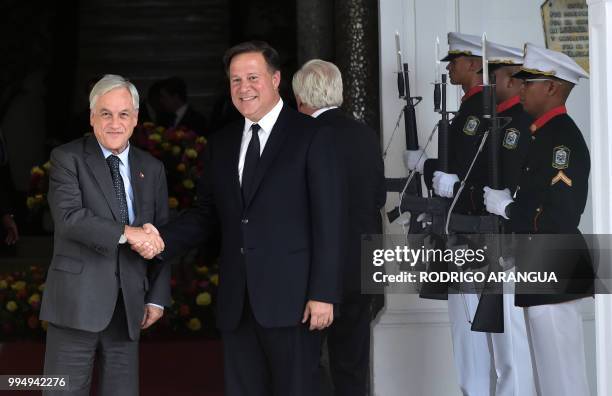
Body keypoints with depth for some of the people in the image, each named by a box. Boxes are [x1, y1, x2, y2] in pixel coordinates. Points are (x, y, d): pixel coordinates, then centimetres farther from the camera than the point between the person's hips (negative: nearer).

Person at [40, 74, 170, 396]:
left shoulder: (152, 169, 13)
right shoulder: (67, 158, -1)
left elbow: (159, 236, 15)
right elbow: (68, 217, -16)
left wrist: (157, 297, 10)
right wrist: (127, 232, -23)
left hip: (128, 305, 4)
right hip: (77, 300, -4)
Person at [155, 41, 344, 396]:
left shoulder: (312, 137, -2)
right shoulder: (222, 143, 15)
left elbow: (329, 221, -7)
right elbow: (208, 214, 16)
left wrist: (323, 293, -13)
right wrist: (161, 242, -2)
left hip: (291, 298, -5)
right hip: (237, 301, 5)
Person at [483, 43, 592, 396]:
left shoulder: (563, 138, -17)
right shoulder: (545, 134, 14)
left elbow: (560, 215, -24)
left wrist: (507, 206, -14)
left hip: (553, 274, -10)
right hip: (541, 273, 10)